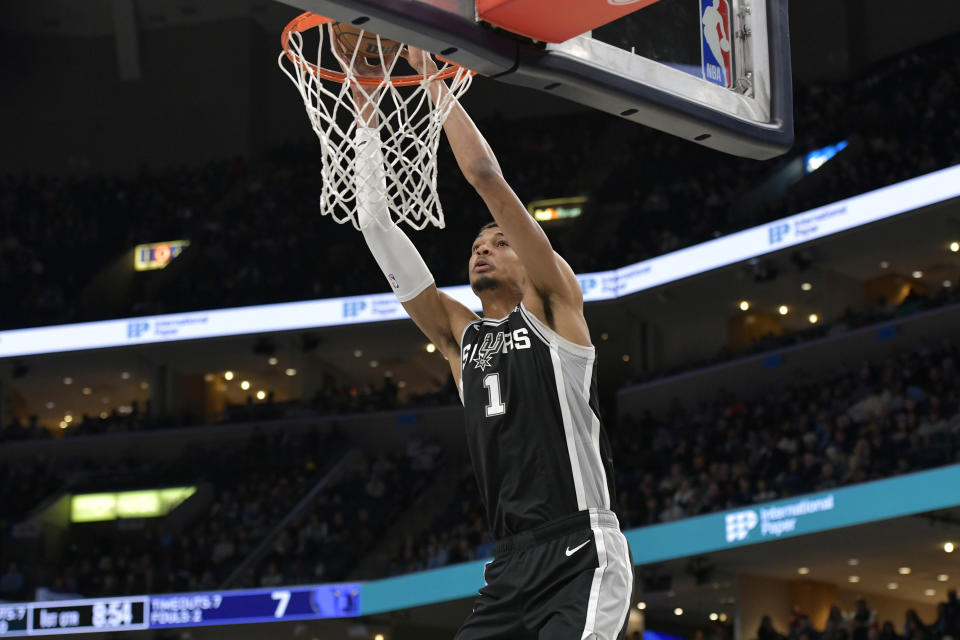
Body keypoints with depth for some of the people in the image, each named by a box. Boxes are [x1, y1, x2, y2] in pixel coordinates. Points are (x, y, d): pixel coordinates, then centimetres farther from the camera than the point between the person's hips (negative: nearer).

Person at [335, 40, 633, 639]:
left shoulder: (553, 306, 6)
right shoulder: (458, 334, 20)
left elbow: (487, 175, -3)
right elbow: (379, 227, 15)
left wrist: (431, 75, 3)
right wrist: (365, 103, 12)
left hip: (582, 558, -6)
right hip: (510, 567, 7)